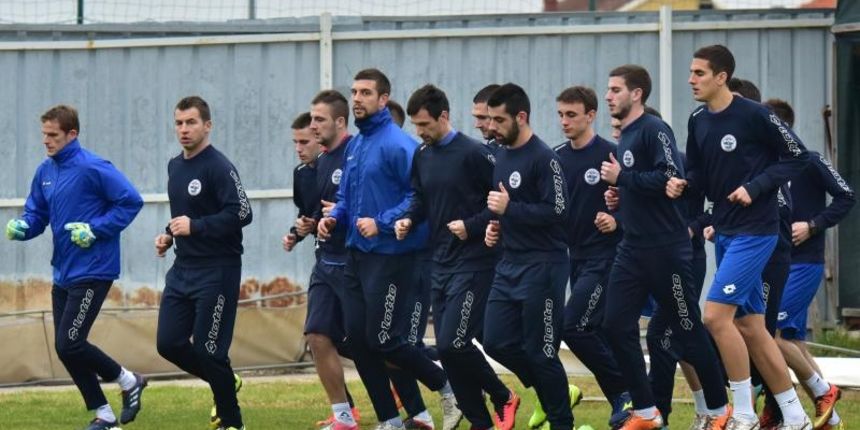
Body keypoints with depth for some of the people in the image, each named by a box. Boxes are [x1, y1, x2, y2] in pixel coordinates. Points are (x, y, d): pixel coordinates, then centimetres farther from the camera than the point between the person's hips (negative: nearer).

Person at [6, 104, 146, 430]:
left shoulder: (92, 168, -15)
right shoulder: (45, 171, 8)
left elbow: (131, 201, -14)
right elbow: (36, 214, 16)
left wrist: (95, 229, -19)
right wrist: (22, 227, -7)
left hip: (91, 272, -8)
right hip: (63, 274, 8)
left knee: (70, 344, -12)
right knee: (65, 347, 8)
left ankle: (128, 381, 10)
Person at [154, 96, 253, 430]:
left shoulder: (218, 167, -14)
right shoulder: (175, 167, 14)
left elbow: (242, 213, -21)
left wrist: (195, 226, -23)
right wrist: (169, 236, 9)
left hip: (217, 271, -8)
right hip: (182, 270, 8)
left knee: (208, 350, -6)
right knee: (169, 343, 5)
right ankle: (226, 384, 27)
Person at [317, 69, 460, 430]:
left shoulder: (397, 145, -15)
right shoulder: (354, 146, 12)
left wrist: (382, 223, -23)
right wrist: (334, 217, 5)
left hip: (389, 255, -9)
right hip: (357, 254, 9)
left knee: (382, 339, -7)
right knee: (357, 339, 5)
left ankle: (450, 388, 13)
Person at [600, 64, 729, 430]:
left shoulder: (654, 130, -12)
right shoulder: (625, 136, 15)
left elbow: (670, 177, -25)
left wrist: (622, 179, -18)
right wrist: (619, 198, 8)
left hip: (666, 249, -9)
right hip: (633, 249, 9)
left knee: (688, 331, 0)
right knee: (617, 326, 0)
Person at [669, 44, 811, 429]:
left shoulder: (754, 116, -14)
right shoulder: (698, 121, 7)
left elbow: (797, 156, -9)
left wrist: (756, 187, -17)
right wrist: (684, 185, -6)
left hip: (754, 231, -8)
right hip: (725, 232, 8)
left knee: (716, 315, -15)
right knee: (750, 328, 9)